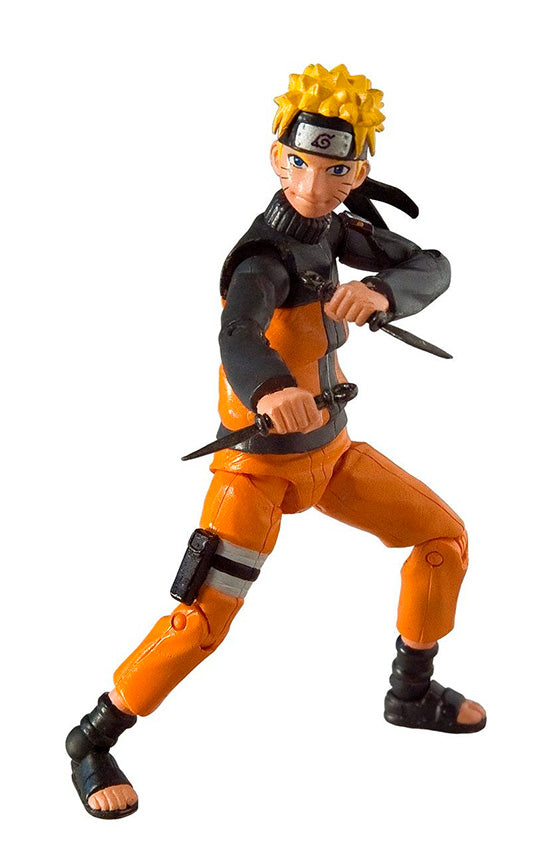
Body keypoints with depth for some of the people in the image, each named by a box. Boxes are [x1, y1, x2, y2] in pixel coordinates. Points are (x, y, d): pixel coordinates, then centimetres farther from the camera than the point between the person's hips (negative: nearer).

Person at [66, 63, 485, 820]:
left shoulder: (332, 223, -3)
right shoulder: (266, 253, -26)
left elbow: (431, 269, -8)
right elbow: (238, 335, -47)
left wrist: (378, 291, -32)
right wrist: (268, 390, -70)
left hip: (329, 447, 8)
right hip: (263, 462, -8)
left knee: (445, 537, 12)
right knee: (202, 620, -11)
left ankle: (413, 693, 30)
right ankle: (94, 740, 10)